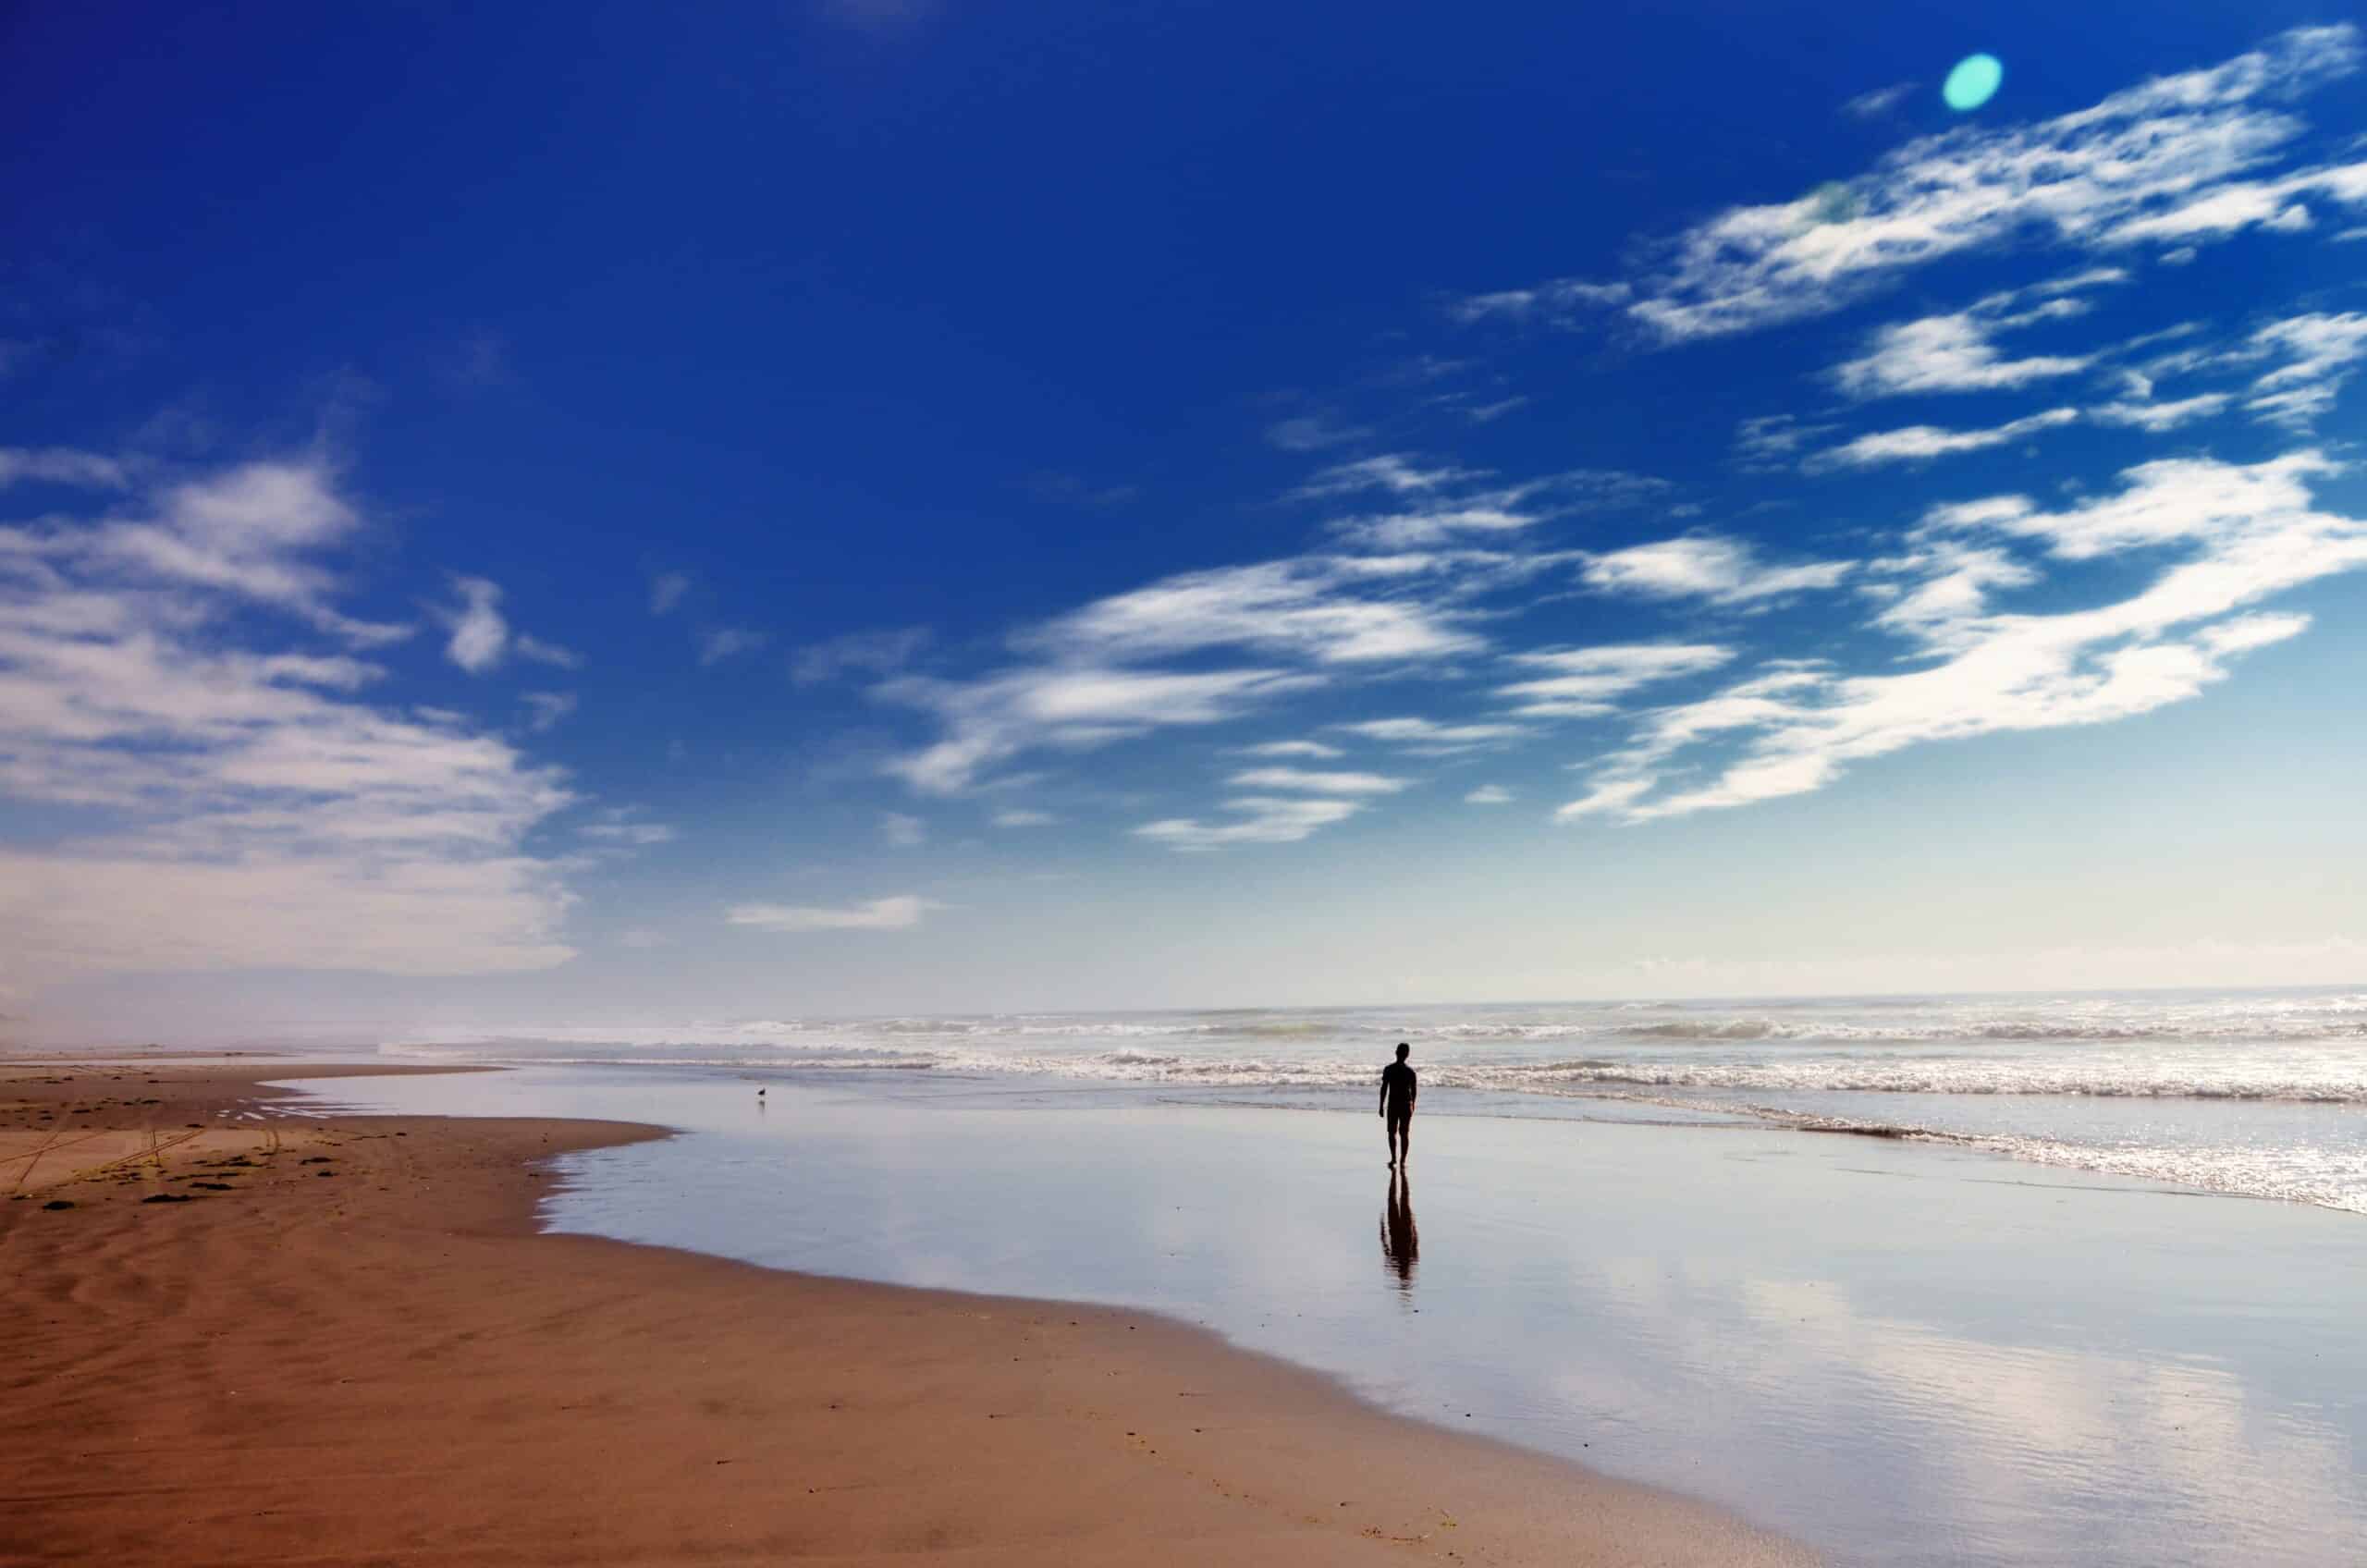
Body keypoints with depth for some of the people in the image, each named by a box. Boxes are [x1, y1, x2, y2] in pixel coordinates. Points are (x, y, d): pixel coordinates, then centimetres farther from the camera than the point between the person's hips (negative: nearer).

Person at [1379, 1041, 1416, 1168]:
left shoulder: (1388, 1069, -8)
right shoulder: (1410, 1071, -6)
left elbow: (1384, 1089, -7)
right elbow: (1414, 1090, 0)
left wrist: (1381, 1106, 0)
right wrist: (1412, 1105, 15)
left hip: (1393, 1105, -1)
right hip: (1407, 1105, 1)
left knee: (1392, 1132, 12)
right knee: (1405, 1133, 9)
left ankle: (1394, 1159, 2)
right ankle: (1402, 1161, 10)